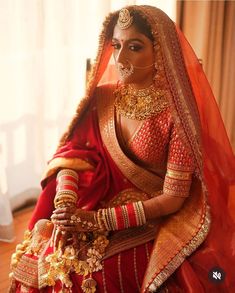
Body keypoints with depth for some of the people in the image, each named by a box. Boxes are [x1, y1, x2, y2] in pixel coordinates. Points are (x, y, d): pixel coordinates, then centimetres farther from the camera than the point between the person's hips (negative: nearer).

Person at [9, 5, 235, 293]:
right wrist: (65, 204, -23)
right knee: (40, 255, -15)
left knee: (79, 269, -24)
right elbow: (73, 152, -3)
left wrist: (100, 220, -21)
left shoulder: (176, 112, -16)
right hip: (98, 207, 5)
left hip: (153, 225, -4)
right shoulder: (102, 97, 0)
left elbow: (173, 197, -16)